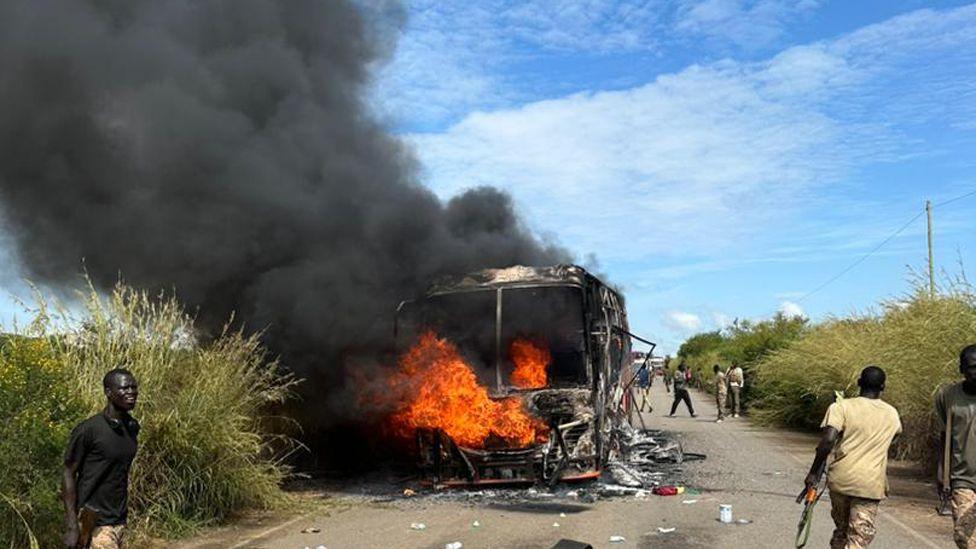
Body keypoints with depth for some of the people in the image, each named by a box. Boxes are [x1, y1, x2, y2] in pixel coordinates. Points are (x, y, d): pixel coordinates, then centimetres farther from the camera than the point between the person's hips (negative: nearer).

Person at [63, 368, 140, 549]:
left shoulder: (133, 427, 6)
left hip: (119, 522, 7)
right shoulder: (88, 429, -14)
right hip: (94, 522, -7)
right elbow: (68, 475, -10)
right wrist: (72, 527, -14)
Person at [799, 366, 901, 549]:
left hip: (840, 479, 0)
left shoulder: (841, 407, -5)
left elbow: (828, 440, -17)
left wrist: (814, 473, -11)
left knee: (841, 532, 19)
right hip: (871, 485, 0)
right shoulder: (892, 414, 7)